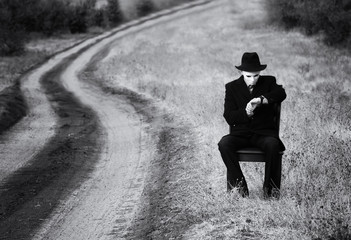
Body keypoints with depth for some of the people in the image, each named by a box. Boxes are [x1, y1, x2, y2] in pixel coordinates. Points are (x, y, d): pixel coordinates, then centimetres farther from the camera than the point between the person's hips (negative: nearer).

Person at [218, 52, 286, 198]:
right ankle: (239, 184, -20)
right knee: (224, 144, -29)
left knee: (272, 145, -34)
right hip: (241, 133, 1)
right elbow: (229, 118, -1)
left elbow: (281, 93, -18)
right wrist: (246, 112, -20)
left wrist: (261, 99, -34)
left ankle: (270, 187, -19)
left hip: (264, 132, -1)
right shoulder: (232, 87, 6)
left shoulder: (268, 82, 5)